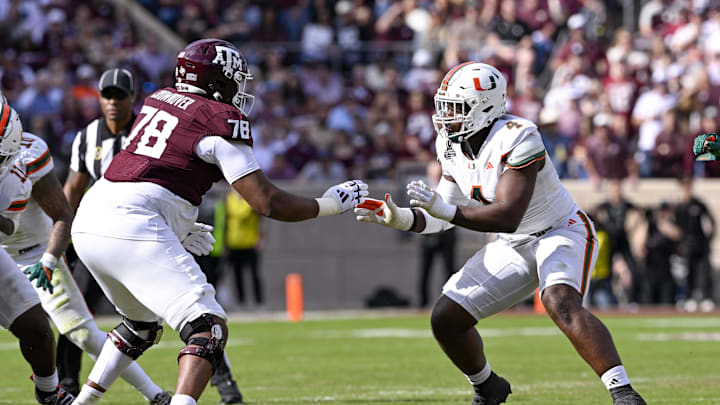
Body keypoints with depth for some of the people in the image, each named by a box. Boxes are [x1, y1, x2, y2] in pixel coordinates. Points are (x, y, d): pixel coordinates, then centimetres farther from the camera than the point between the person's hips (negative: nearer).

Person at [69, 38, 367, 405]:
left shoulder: (157, 99, 20)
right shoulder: (222, 119, -2)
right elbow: (268, 203, -3)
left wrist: (176, 228, 33)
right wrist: (330, 204, 11)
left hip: (87, 222, 9)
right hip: (132, 227, -8)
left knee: (143, 323, 30)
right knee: (208, 328, -10)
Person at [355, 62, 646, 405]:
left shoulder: (516, 139, -28)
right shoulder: (451, 145, -3)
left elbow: (507, 217, -35)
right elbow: (445, 215, 5)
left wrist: (447, 210, -44)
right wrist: (401, 219, -12)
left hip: (562, 232, -8)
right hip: (514, 246, 8)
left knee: (560, 302, -37)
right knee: (446, 320, 0)